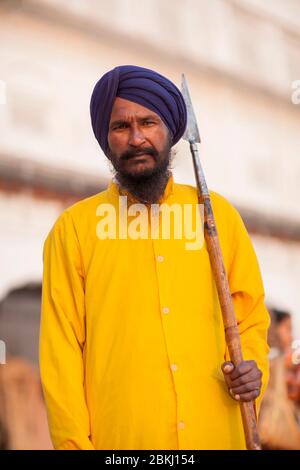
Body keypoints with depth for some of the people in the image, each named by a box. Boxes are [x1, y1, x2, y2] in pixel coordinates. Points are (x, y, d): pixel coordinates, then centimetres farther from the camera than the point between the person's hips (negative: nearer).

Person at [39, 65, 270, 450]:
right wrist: (75, 443, -8)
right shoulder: (73, 228, -2)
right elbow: (61, 349, -2)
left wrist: (251, 365, -6)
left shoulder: (219, 213, 5)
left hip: (219, 435, 2)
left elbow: (250, 314, 12)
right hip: (116, 438, -2)